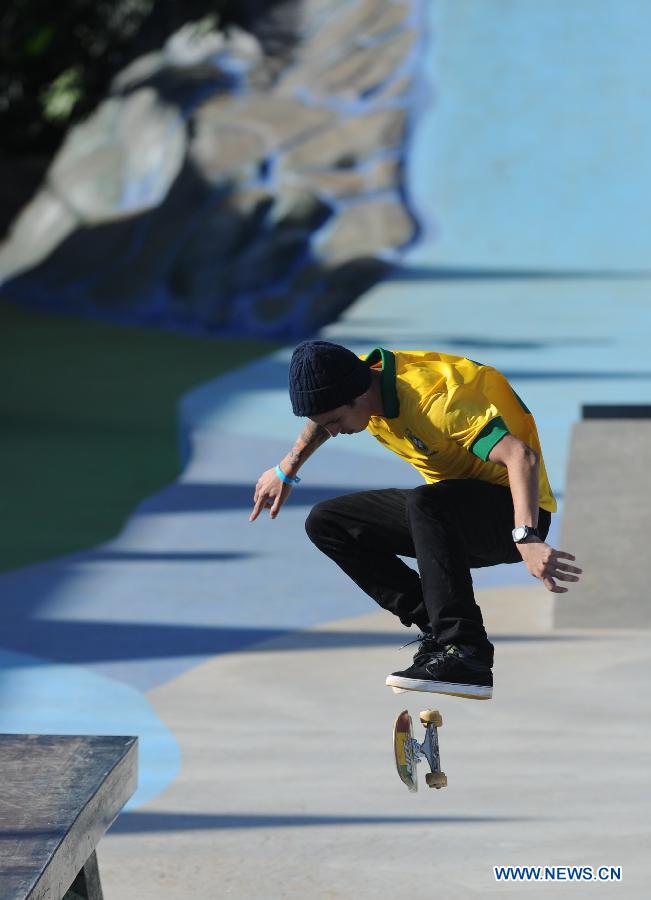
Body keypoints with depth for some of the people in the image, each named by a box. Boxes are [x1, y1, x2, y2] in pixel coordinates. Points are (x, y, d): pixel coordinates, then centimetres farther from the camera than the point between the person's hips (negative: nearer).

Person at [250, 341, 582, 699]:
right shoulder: (357, 377, -5)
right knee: (326, 523, 1)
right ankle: (437, 627, -4)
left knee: (425, 504, -38)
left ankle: (465, 655, -38)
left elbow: (521, 455, -40)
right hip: (440, 510, 9)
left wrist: (527, 539, -52)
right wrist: (286, 471, 26)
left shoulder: (432, 400, -30)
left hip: (511, 510, -9)